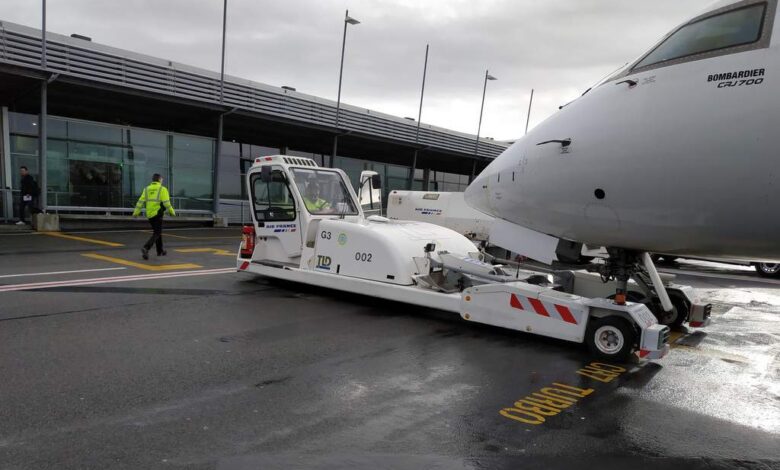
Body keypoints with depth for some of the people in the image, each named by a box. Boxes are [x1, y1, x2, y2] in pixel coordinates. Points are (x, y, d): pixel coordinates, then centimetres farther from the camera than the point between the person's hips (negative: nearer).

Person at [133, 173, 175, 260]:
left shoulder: (146, 189, 9)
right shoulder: (162, 189, -6)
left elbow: (141, 201, 2)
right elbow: (166, 203, -13)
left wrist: (136, 213, 3)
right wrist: (172, 212, -1)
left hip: (149, 214, 6)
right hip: (157, 214, -6)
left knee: (157, 232, 19)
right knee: (156, 234, -3)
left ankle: (160, 251, 27)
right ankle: (146, 248, -23)